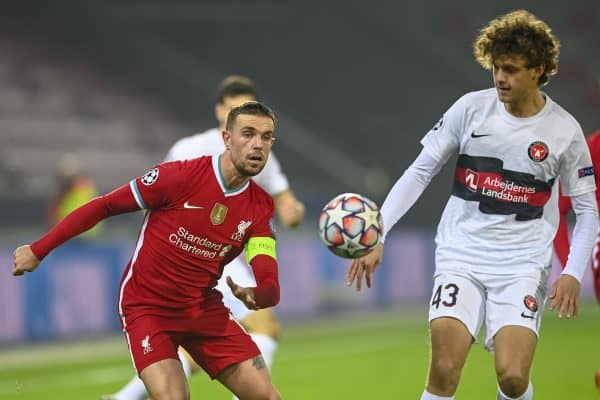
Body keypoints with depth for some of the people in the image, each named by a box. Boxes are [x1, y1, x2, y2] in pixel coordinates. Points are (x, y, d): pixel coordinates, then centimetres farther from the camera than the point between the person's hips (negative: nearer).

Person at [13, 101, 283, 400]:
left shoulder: (261, 207, -6)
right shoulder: (179, 176, -18)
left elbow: (270, 283, -15)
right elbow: (102, 207, -10)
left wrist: (255, 296, -41)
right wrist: (38, 250, -8)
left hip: (205, 309, 5)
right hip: (148, 306, -5)